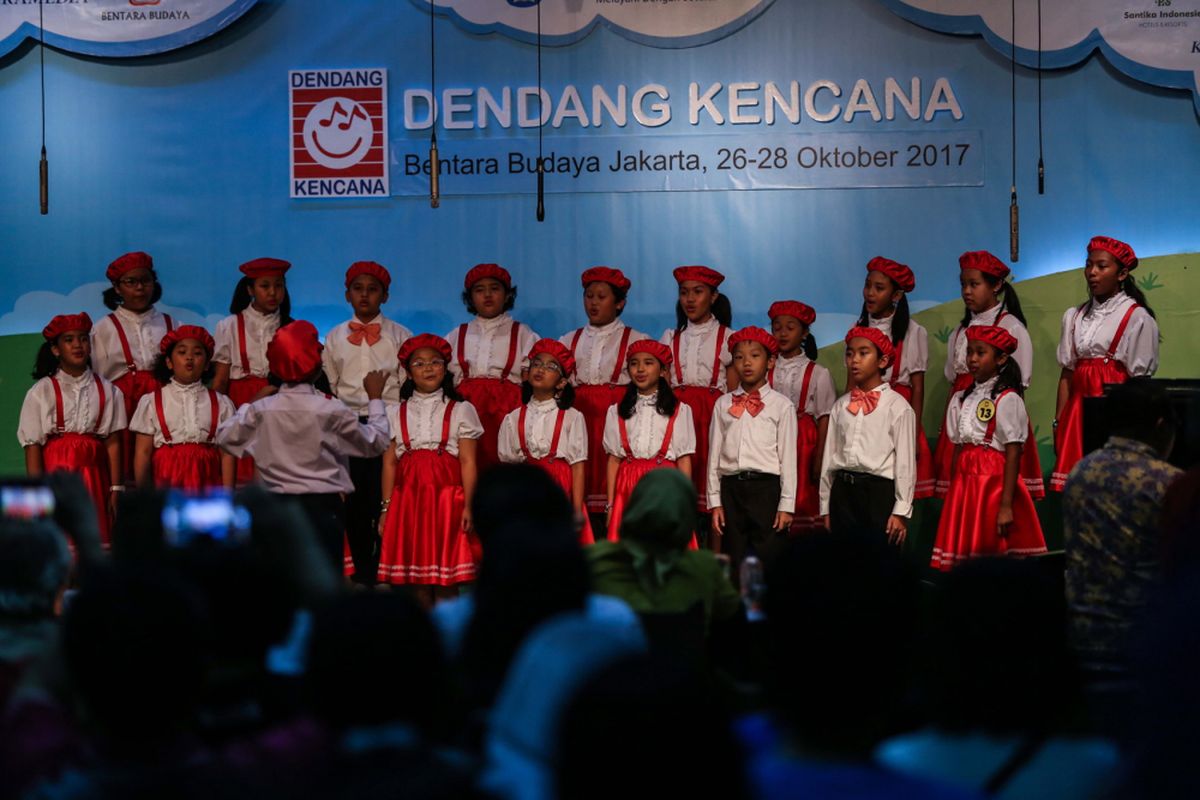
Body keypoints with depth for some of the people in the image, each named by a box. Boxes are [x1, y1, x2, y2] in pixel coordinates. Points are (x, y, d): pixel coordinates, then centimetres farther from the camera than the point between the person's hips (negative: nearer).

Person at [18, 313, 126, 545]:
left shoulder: (107, 391, 6)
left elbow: (113, 442, 4)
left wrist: (115, 488, -1)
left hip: (93, 477, 2)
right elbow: (32, 446, -3)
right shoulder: (41, 392, 1)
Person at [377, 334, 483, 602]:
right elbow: (389, 462, 9)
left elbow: (468, 462, -1)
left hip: (447, 497, -2)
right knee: (417, 579, 3)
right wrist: (386, 508, 3)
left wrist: (468, 506, -10)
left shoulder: (461, 410, 5)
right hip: (408, 498, 2)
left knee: (446, 582, -4)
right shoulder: (396, 413, 12)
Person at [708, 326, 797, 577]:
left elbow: (788, 457, 0)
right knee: (734, 562, 7)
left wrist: (786, 505, -4)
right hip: (732, 488, 3)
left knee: (768, 561, -4)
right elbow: (714, 453, 10)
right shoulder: (723, 404, 10)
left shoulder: (781, 405, 2)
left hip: (767, 487, -3)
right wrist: (715, 501, 6)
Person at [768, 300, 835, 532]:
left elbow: (824, 419, -1)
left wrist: (819, 460, -7)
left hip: (804, 442, -2)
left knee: (804, 502, -2)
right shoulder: (766, 371, 7)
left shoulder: (817, 373, 1)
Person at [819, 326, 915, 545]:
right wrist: (826, 508, 13)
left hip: (879, 491, -5)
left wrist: (901, 511, -9)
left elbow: (905, 460, -5)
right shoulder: (840, 406, 14)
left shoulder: (897, 406, -3)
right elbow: (829, 455, 15)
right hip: (843, 491, 5)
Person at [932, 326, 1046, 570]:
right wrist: (954, 494, 4)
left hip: (995, 482, -6)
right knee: (964, 557, 3)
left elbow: (1013, 454, -12)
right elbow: (958, 450, 12)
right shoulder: (961, 399, 12)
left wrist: (1006, 505, -18)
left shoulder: (1007, 399, -7)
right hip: (965, 483, 6)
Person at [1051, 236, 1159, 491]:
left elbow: (1139, 379, -4)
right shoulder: (1075, 316, 15)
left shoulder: (1137, 317, -1)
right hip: (1078, 411, 5)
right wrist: (1058, 422, 5)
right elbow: (1067, 374, 12)